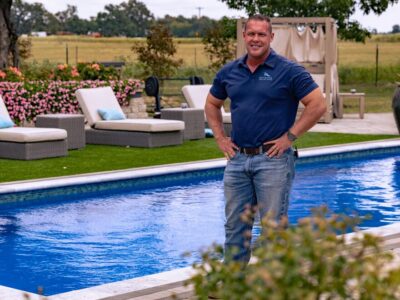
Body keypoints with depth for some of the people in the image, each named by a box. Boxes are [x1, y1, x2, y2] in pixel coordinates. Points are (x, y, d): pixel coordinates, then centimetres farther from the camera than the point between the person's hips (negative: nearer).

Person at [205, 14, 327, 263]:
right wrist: (221, 138, 11)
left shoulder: (289, 71, -6)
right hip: (237, 158, 5)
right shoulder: (229, 72, 9)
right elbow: (212, 105, 24)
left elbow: (318, 105, -10)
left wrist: (289, 137, -12)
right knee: (235, 226, 10)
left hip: (272, 159, -5)